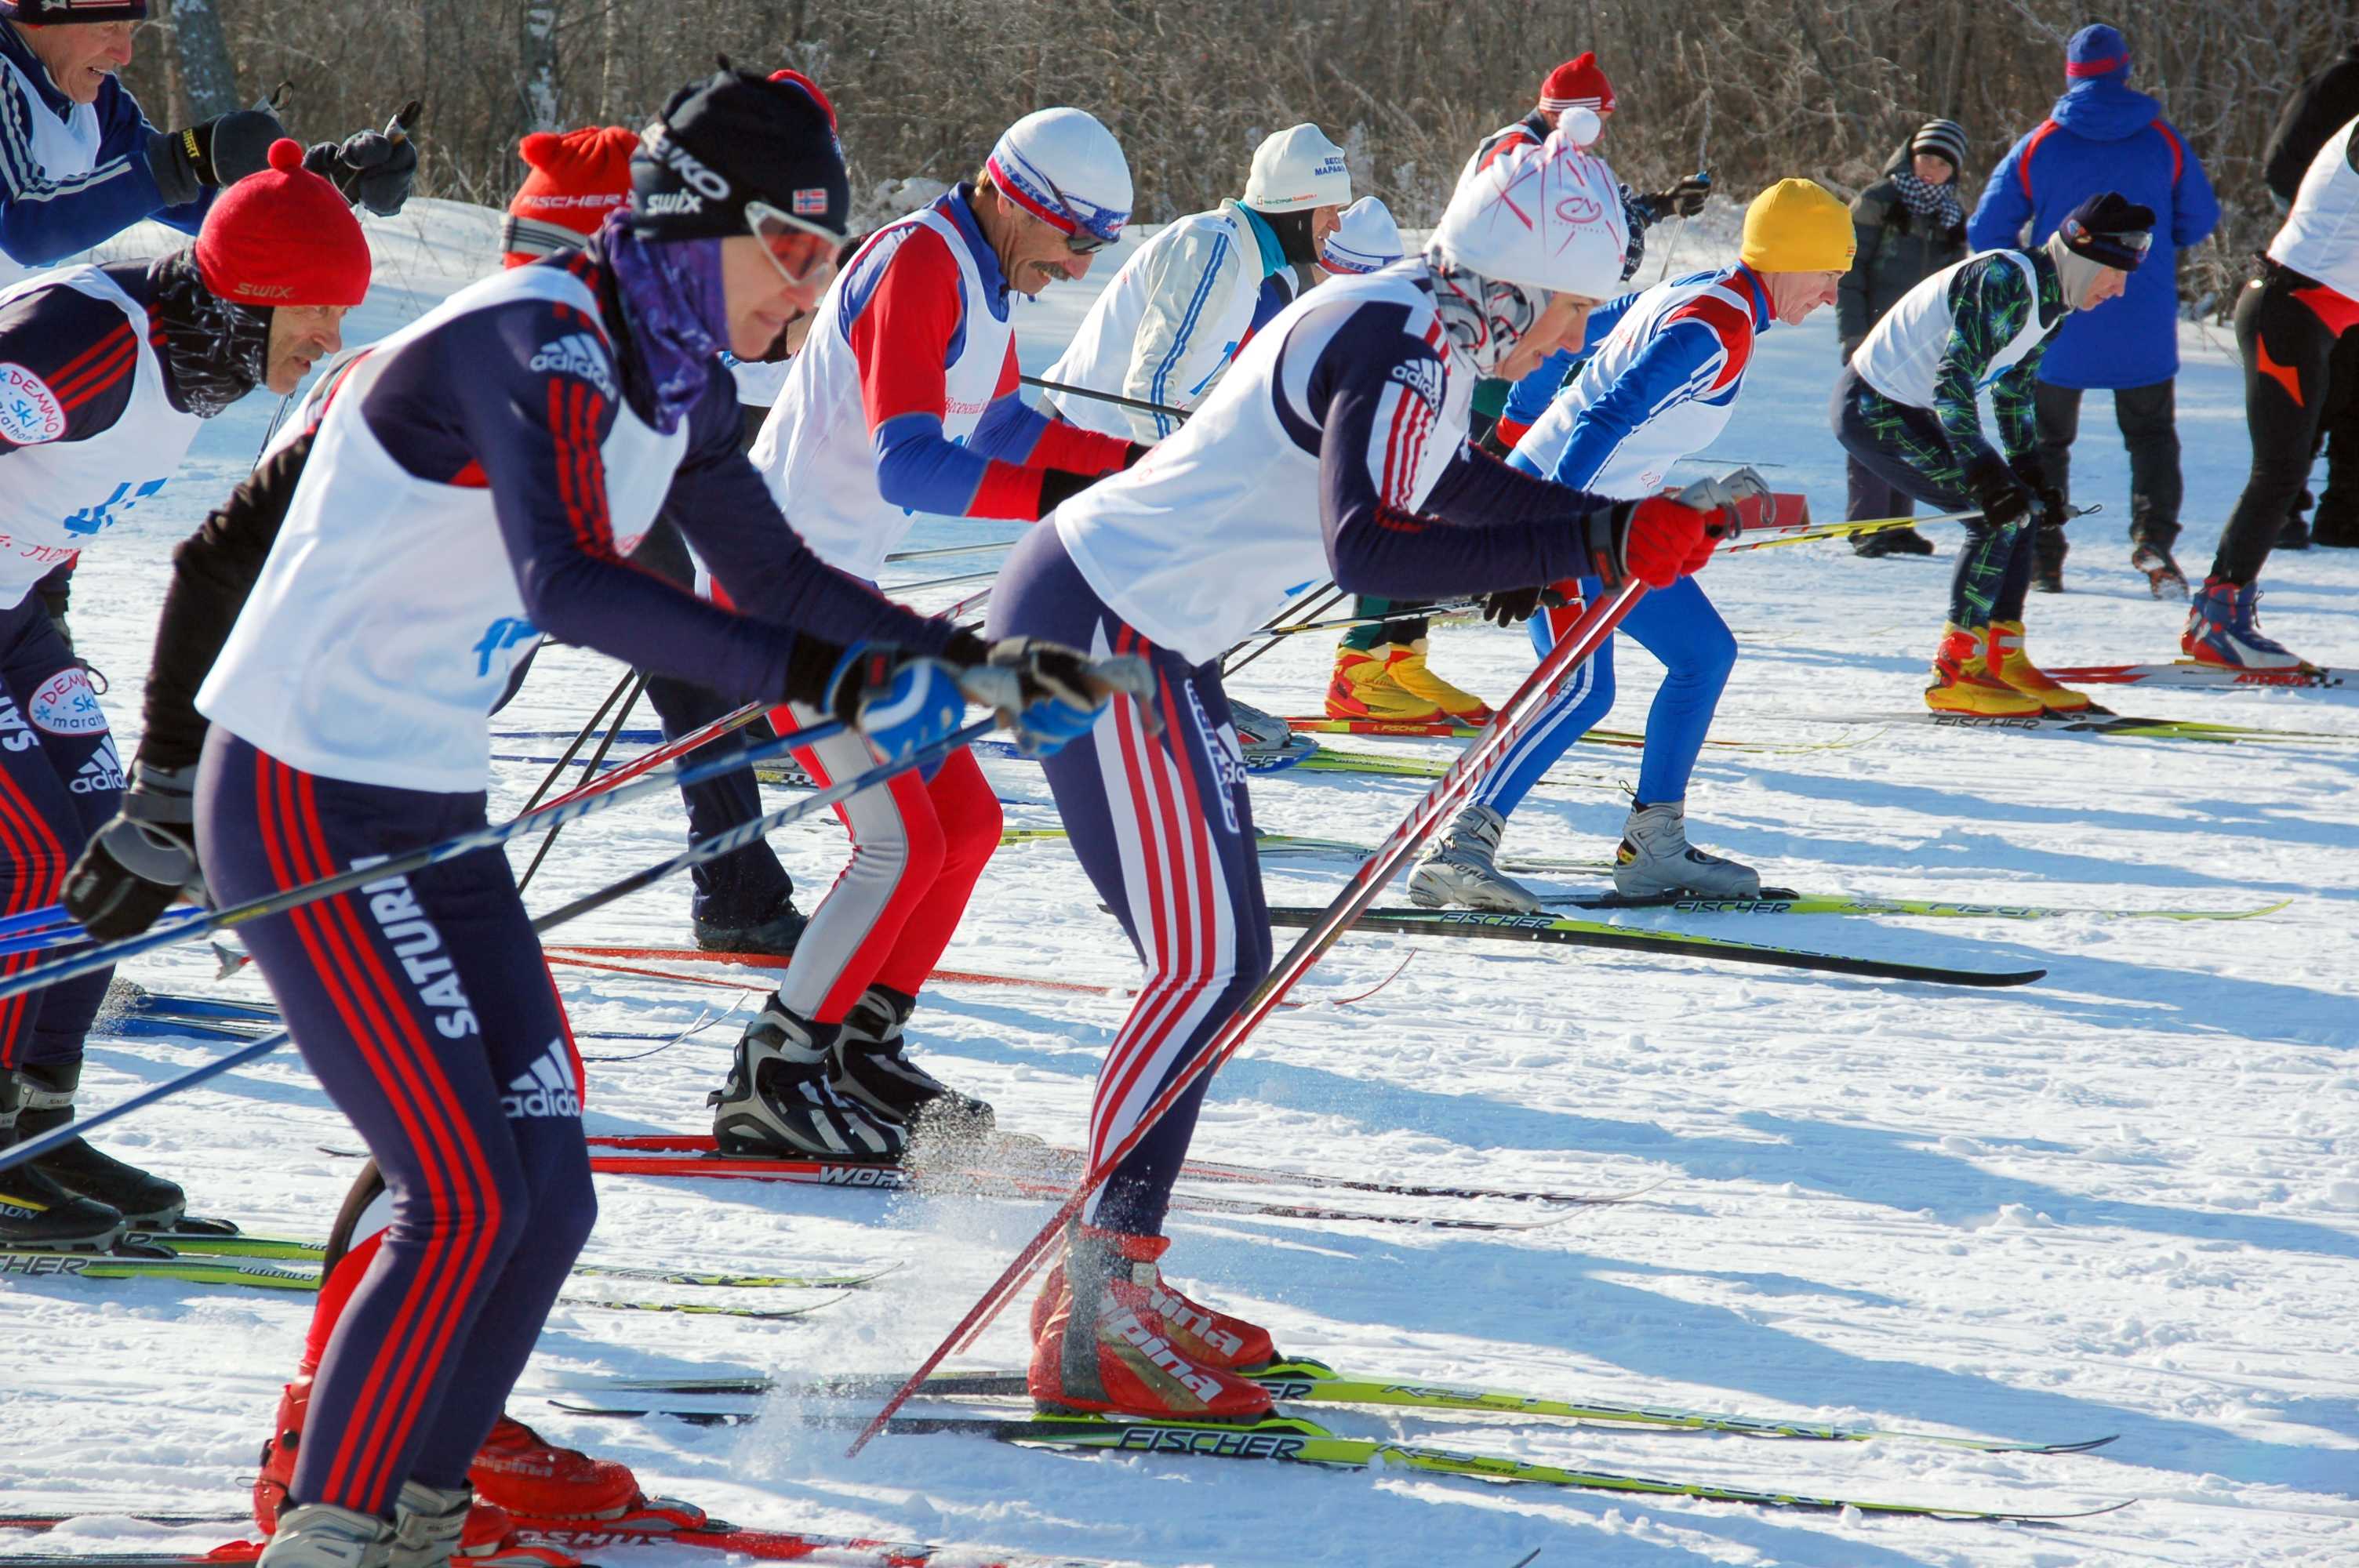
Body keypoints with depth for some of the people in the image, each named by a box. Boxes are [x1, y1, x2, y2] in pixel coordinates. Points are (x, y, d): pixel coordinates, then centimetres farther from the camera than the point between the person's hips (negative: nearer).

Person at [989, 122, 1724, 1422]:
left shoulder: (1420, 333, 11)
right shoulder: (1398, 346, -19)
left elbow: (1456, 486, 30)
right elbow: (1365, 549, -34)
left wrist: (1624, 525, 22)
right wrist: (1589, 547, -34)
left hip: (1133, 625, 10)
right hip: (1104, 626, -10)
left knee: (1218, 959, 12)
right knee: (1209, 964, -12)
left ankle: (1108, 1280, 17)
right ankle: (1090, 1326, -12)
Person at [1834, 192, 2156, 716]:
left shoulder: (2051, 303, 6)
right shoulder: (2004, 283, -24)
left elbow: (2014, 394, 17)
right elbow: (1953, 384, -31)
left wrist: (2031, 475, 7)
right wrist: (1985, 474, -35)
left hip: (1913, 410, 10)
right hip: (1873, 410, -10)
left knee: (2020, 507, 6)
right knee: (1997, 515, -15)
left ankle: (2004, 660, 13)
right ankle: (1957, 672, -11)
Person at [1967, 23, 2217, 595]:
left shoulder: (2038, 145, -5)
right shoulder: (2163, 141, -3)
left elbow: (1987, 232, -3)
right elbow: (2200, 220, 6)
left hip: (2057, 331, -1)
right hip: (2144, 331, 1)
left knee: (2046, 441, 15)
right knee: (2152, 434, 15)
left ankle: (2042, 561, 9)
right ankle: (2153, 532, -8)